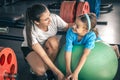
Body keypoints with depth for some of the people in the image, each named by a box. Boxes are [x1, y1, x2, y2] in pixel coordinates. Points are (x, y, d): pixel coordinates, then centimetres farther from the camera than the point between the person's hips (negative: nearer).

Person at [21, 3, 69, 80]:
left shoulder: (54, 18, -29)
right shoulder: (29, 31, -37)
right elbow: (43, 55, -36)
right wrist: (58, 73, -35)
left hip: (50, 47, 4)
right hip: (30, 48, -3)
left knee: (53, 40, -33)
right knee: (40, 71, -32)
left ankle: (49, 68, -11)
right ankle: (34, 64, 6)